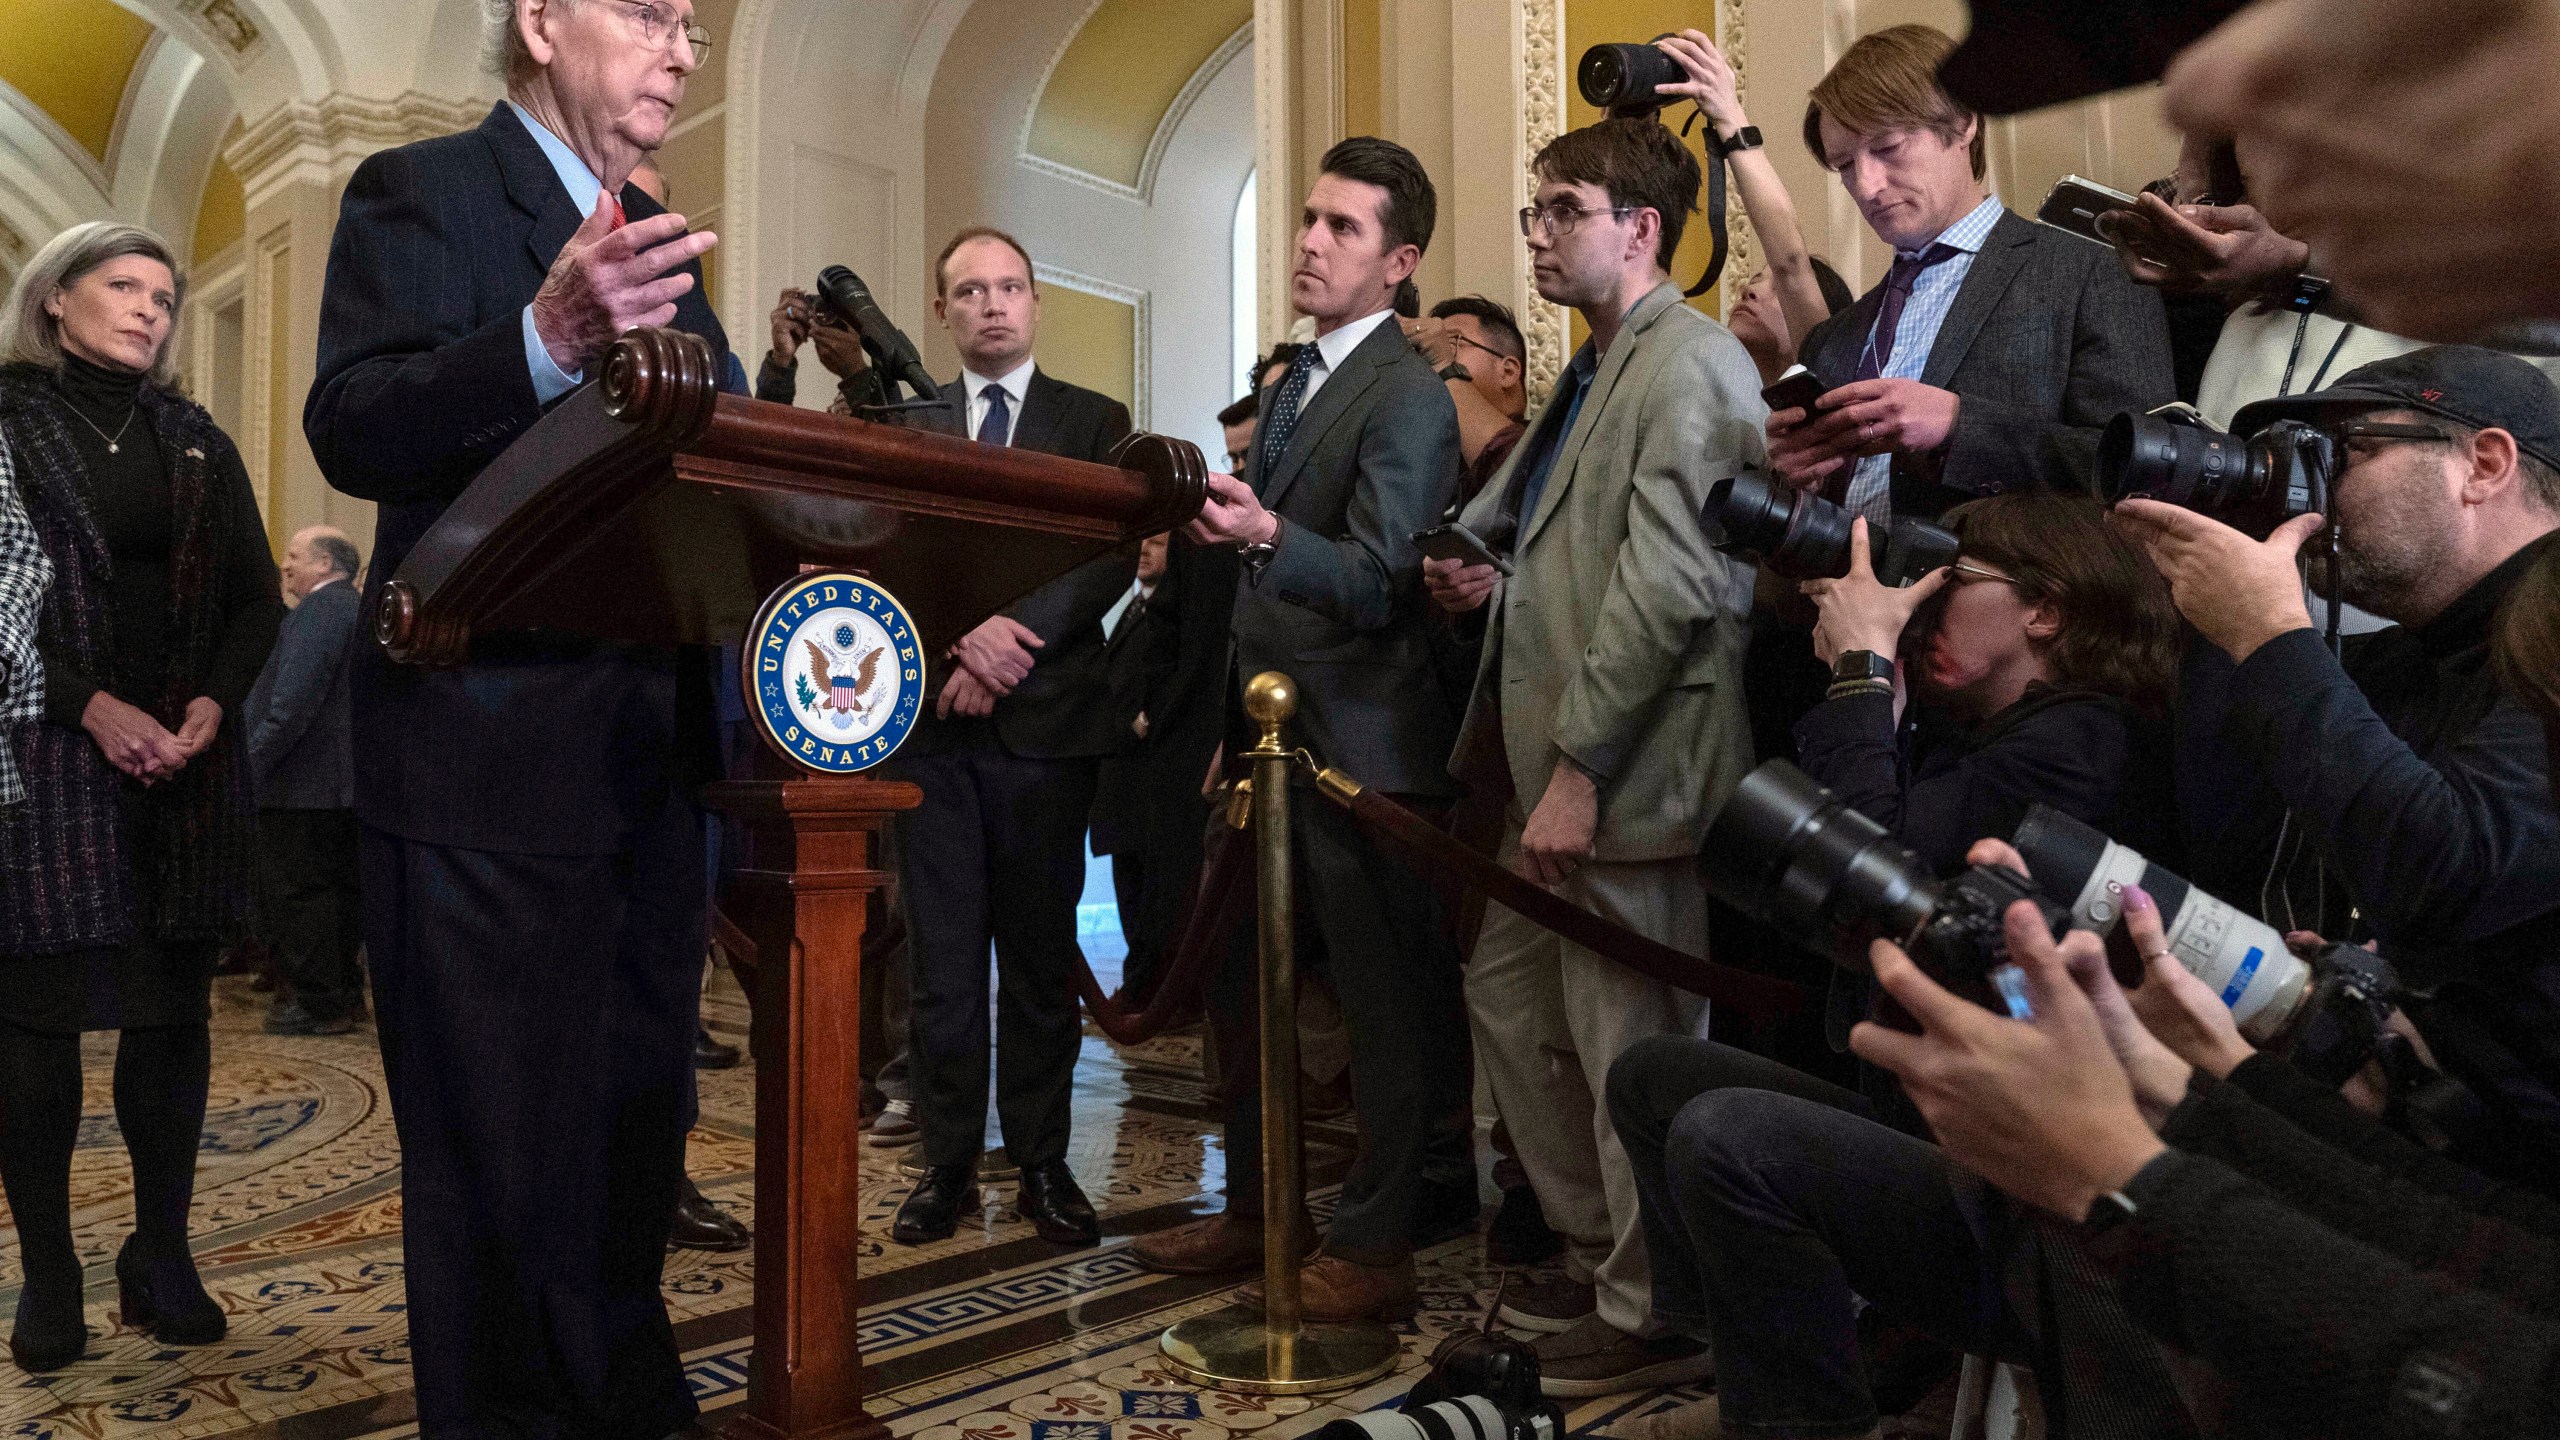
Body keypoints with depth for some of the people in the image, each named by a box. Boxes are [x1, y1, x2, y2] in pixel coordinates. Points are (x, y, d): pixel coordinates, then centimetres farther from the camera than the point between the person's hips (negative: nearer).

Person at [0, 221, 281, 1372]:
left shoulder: (197, 442, 15)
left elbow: (255, 598, 12)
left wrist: (212, 703, -5)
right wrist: (94, 707, -14)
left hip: (186, 758, 4)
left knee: (175, 1007, 4)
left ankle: (162, 1254, 12)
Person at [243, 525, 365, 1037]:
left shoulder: (319, 608, -14)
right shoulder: (359, 608, 18)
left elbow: (295, 697, -23)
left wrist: (255, 761, -18)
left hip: (303, 782, -10)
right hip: (347, 781, 10)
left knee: (299, 893, -5)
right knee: (341, 888, 14)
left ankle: (319, 1003, -2)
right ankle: (344, 990, 22)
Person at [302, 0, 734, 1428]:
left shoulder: (661, 237, 18)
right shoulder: (420, 192, -4)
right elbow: (352, 432, -19)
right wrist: (548, 340, -36)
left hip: (655, 758, 8)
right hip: (493, 760, -7)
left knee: (640, 1118, 18)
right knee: (504, 1152, 2)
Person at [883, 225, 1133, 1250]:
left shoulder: (1096, 423, 8)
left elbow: (1111, 555, -4)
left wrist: (1010, 643, -16)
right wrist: (963, 633, -15)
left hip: (1046, 718, -1)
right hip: (931, 717, 2)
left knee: (1041, 952, 5)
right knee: (942, 955, 5)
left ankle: (1042, 1162, 15)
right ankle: (947, 1161, 16)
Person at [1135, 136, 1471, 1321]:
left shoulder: (1409, 399, -11)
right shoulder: (1288, 388, 17)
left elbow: (1376, 580, -22)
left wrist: (1265, 535, -39)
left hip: (1359, 746, -9)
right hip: (1273, 735, 9)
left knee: (1385, 999, 2)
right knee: (1240, 980, 14)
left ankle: (1375, 1246, 15)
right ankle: (1257, 1209, 30)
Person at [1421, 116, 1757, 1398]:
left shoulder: (1690, 366, -11)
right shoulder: (1593, 373, 19)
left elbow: (1669, 584, -21)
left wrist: (1578, 767, -22)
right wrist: (1496, 590, 2)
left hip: (1624, 776, -10)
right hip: (1559, 767, 10)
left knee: (1631, 1051, 1)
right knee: (1508, 1000, 18)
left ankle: (1654, 1317, 19)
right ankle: (1596, 1250, 34)